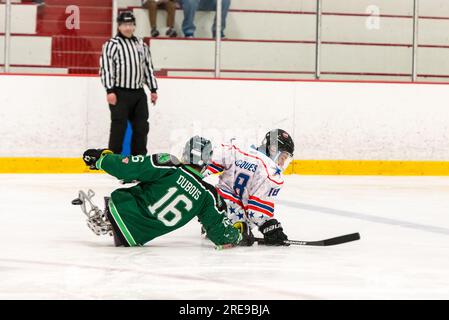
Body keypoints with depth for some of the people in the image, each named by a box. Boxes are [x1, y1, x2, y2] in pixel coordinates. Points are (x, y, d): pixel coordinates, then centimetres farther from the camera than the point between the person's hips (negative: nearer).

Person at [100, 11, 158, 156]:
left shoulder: (141, 45, 14)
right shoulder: (112, 45, -6)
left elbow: (148, 67, 19)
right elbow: (105, 68, -11)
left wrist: (153, 89, 14)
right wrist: (110, 91, -17)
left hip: (139, 93, 6)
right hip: (120, 93, -6)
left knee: (141, 127, 6)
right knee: (119, 127, -6)